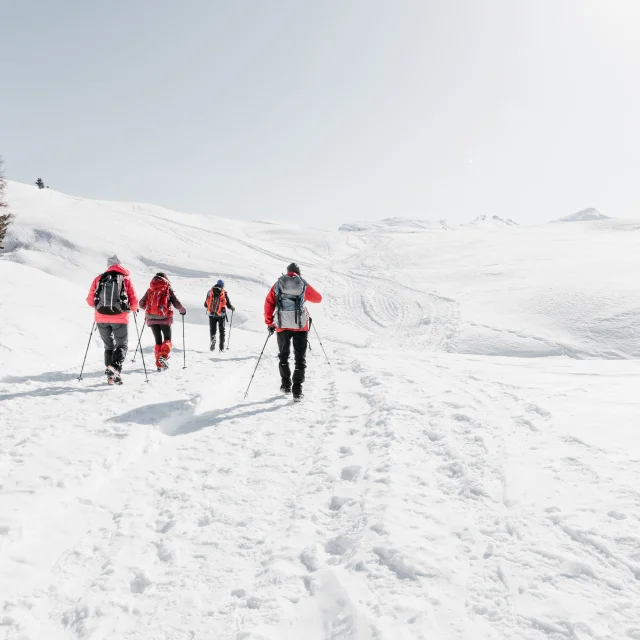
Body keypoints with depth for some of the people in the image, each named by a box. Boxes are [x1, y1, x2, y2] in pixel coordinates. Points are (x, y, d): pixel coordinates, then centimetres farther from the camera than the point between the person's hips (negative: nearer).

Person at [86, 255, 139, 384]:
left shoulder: (98, 279, 5)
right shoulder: (126, 279, 1)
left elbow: (90, 301, 5)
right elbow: (134, 302, -3)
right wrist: (134, 309, 19)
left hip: (101, 319, 2)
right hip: (120, 319, -2)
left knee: (109, 346, 18)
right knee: (122, 346, 11)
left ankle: (110, 375, 13)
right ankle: (116, 367, -16)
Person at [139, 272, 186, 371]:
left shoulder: (150, 290, 9)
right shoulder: (168, 289, 2)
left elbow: (142, 304, 8)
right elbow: (177, 303, -4)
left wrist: (149, 308, 29)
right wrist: (183, 310, 15)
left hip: (151, 318, 3)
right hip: (164, 318, -2)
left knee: (158, 340, 11)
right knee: (167, 339, 10)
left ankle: (159, 364, 6)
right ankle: (164, 356, -16)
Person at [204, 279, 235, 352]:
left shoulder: (209, 292, 2)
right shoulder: (224, 293, -5)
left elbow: (205, 305, 7)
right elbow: (229, 305, -3)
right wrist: (233, 308, 19)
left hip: (211, 314, 1)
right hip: (221, 315, -1)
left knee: (212, 330, 14)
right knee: (222, 331, 13)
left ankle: (212, 342, -9)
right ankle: (221, 347, 11)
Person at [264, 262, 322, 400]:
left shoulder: (278, 284, 7)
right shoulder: (303, 284, 3)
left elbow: (268, 304, 1)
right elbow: (318, 298, 16)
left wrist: (269, 323, 8)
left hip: (282, 325, 2)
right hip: (300, 325, -1)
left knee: (283, 355, 21)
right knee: (300, 358, 6)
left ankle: (286, 384, 25)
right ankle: (297, 389, -2)